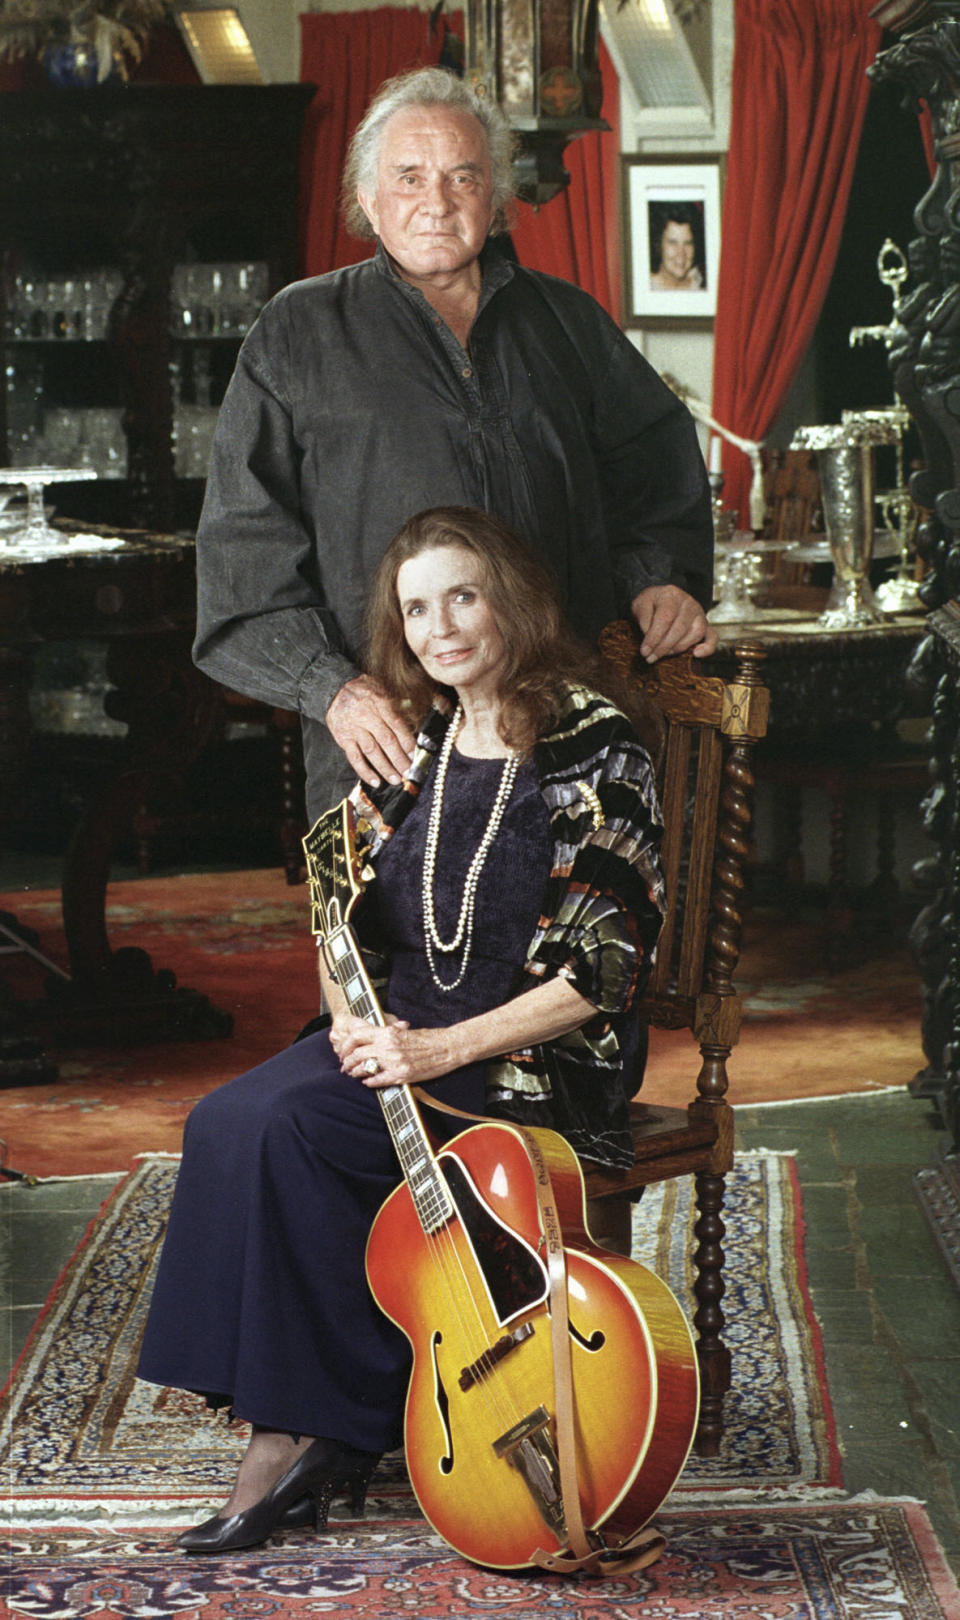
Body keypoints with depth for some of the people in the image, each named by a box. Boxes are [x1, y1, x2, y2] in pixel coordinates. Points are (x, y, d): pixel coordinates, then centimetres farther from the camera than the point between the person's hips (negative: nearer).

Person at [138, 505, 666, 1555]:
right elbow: (346, 917, 14)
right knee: (228, 1122, -21)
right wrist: (351, 1017, -7)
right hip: (404, 1035, 6)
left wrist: (440, 1050, -20)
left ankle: (314, 1427, -12)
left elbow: (603, 969, -15)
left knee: (283, 1126, -26)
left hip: (539, 1060, -6)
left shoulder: (590, 748, -10)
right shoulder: (412, 744, 10)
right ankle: (295, 1428, -17)